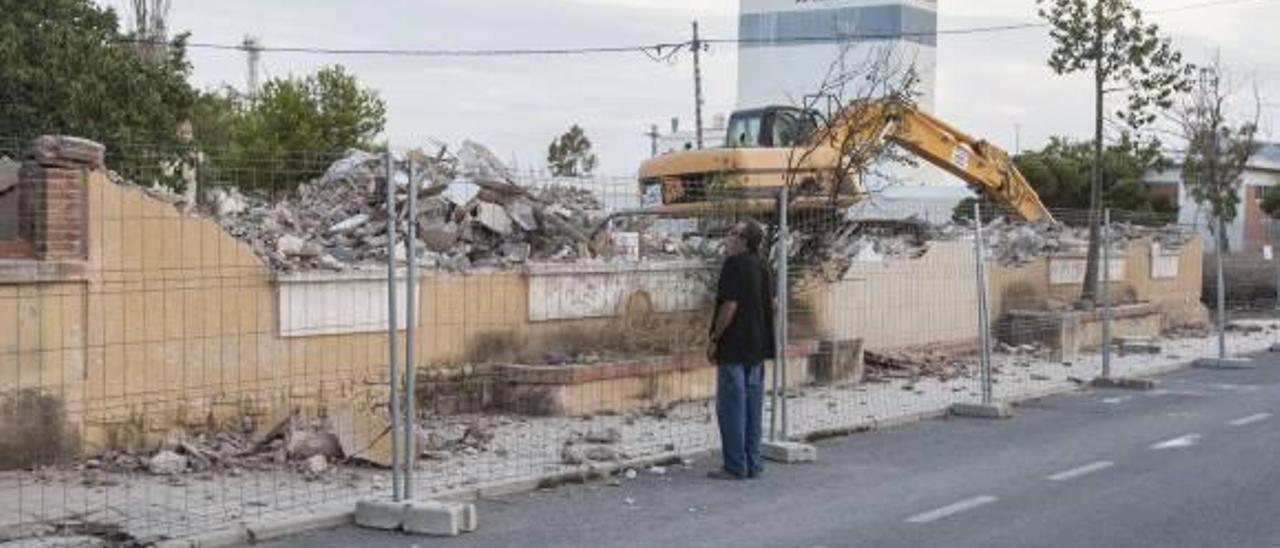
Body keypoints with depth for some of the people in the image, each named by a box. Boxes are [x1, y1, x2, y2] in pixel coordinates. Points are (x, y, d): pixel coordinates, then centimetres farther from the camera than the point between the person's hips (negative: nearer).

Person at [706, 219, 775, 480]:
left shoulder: (734, 265, -15)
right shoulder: (761, 266, 12)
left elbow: (730, 305, -21)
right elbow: (771, 304, 17)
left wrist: (714, 339, -13)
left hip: (733, 348, -9)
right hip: (756, 348, 9)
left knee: (731, 407, -3)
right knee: (752, 407, 11)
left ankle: (735, 466, -1)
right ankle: (752, 463, 15)